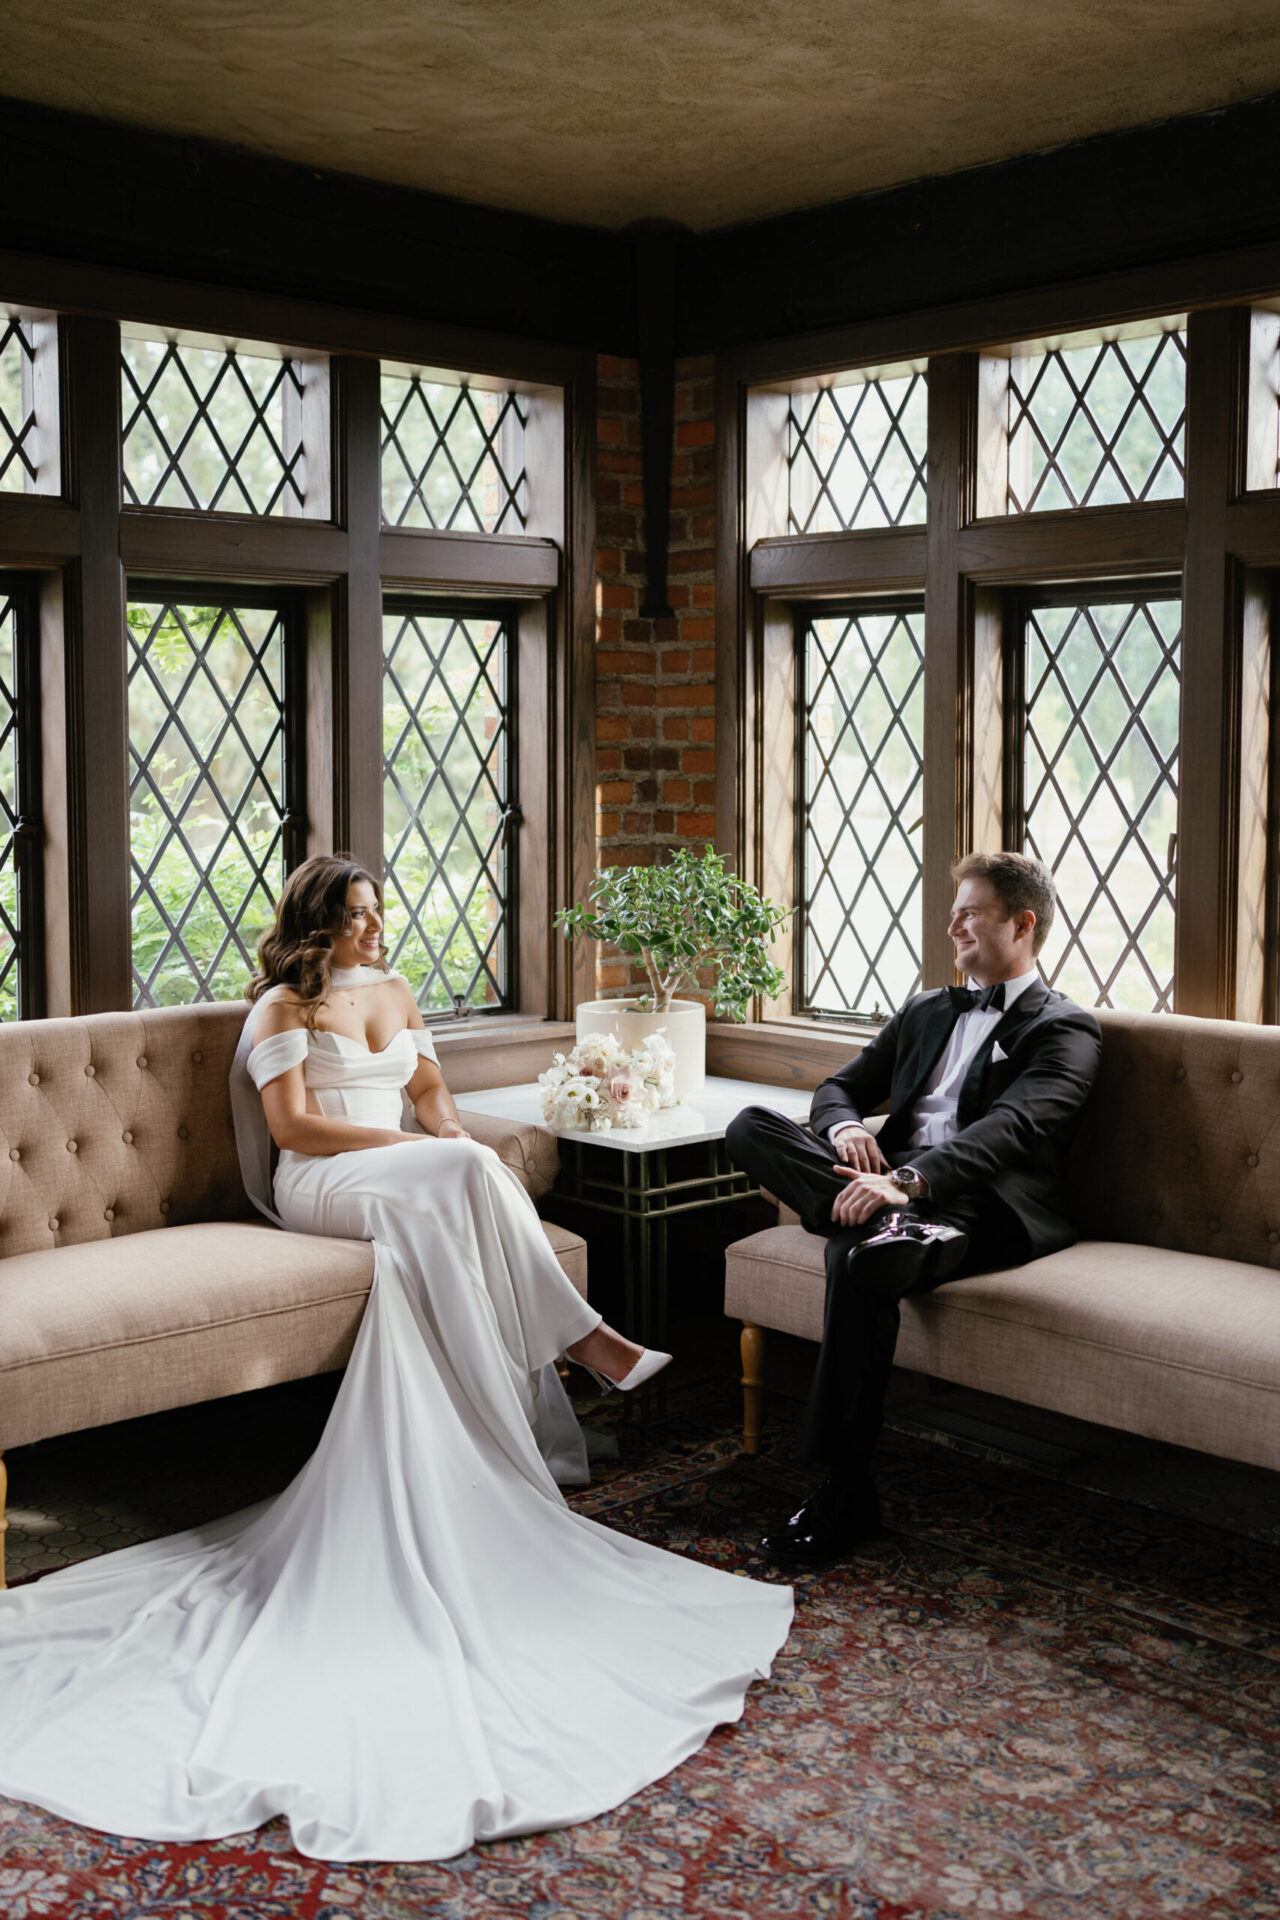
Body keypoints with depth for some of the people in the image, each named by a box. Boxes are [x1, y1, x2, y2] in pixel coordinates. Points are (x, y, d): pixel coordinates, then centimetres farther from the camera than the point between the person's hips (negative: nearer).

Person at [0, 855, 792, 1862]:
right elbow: (292, 1124, -6)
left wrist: (449, 1131, -5)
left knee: (463, 1177, -33)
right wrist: (409, 1143, -13)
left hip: (411, 1182, 5)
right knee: (466, 1176, -33)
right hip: (318, 1186, -5)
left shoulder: (396, 992, 24)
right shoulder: (284, 1007, 4)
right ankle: (581, 1339, -27)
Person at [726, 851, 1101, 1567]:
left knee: (859, 1259, -38)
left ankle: (846, 1492, -28)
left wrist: (910, 1179, -31)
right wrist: (844, 1127, -5)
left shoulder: (1065, 1030, 4)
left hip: (980, 1206, -7)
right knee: (752, 1126, -14)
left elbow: (1012, 1128, -14)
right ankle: (882, 1220, -36)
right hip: (890, 1182, 7)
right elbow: (842, 1086, 23)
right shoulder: (926, 1011, 27)